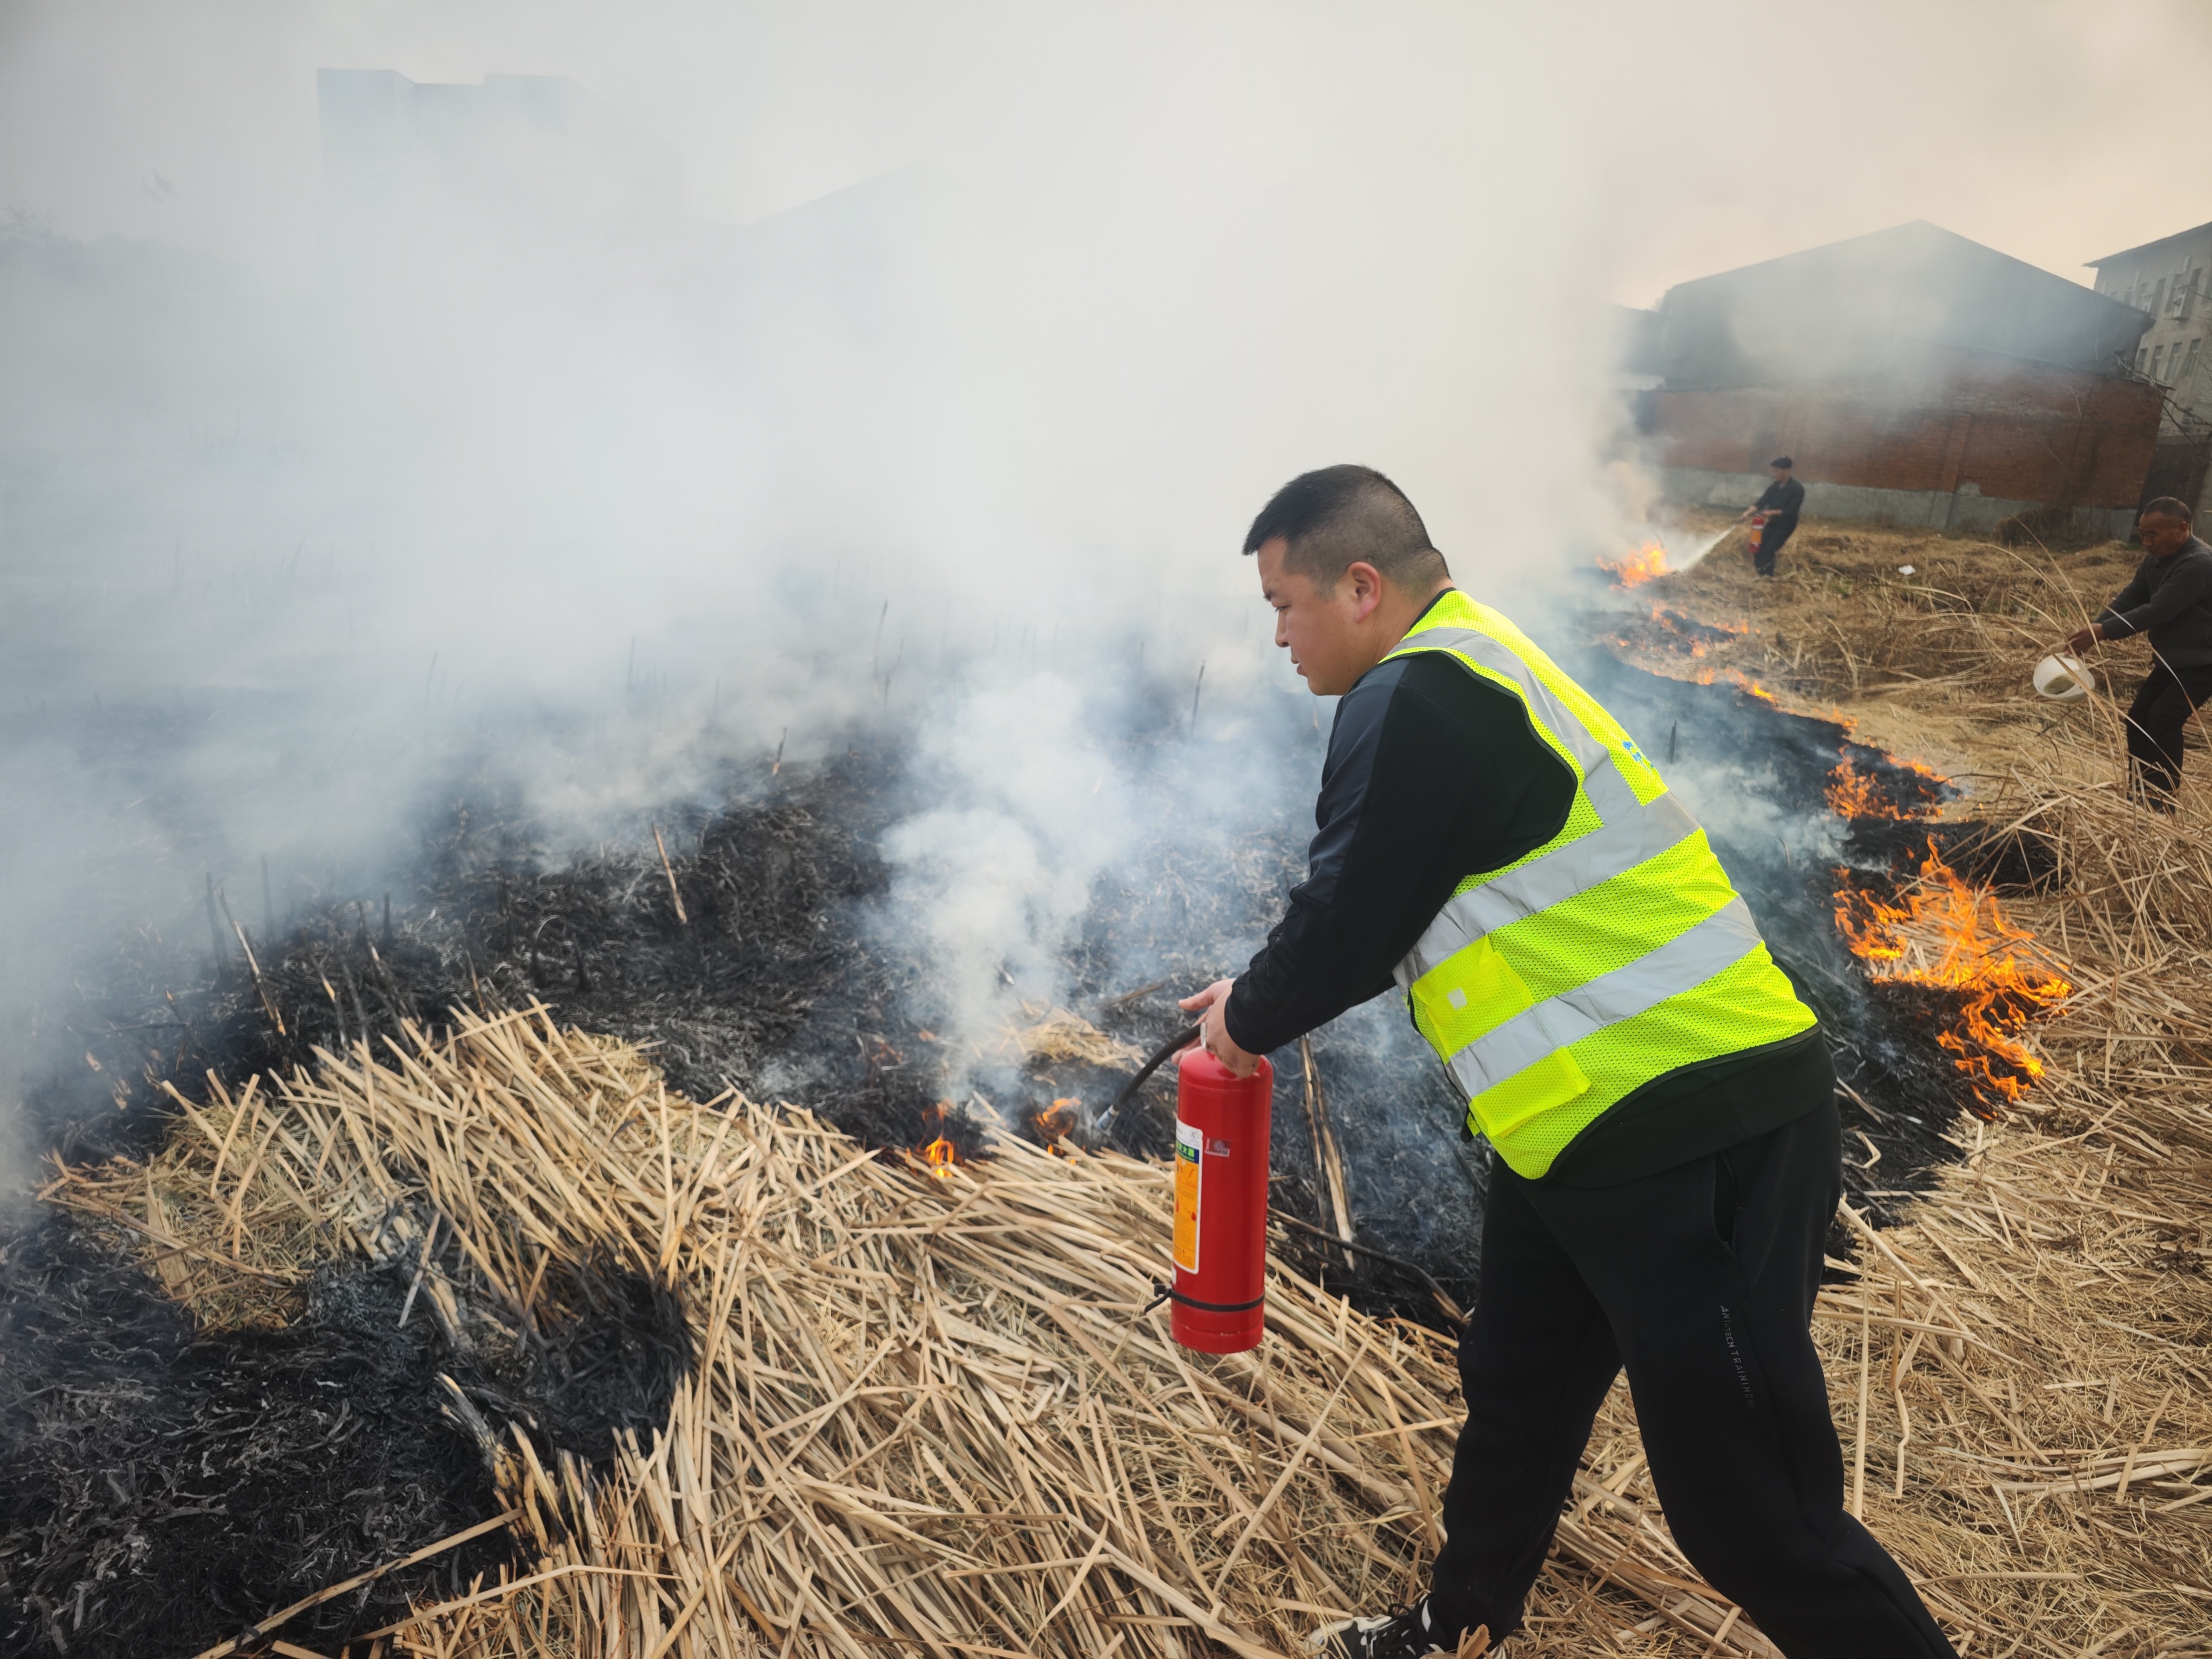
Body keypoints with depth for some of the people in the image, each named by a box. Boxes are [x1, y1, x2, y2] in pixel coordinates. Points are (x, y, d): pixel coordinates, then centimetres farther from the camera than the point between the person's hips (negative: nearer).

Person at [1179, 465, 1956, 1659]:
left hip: (1697, 1147, -11)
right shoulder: (1469, 673, 14)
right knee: (1513, 1396, 25)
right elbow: (1388, 907, 19)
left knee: (1750, 1514, 1)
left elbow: (1350, 919, -17)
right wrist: (1261, 998, 18)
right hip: (1596, 1130, 11)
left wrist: (1253, 1017, 2)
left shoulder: (1418, 702, -20)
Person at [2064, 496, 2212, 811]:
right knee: (2138, 718, 5)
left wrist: (2102, 631, -33)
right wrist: (2092, 629, -15)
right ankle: (2139, 793, 17)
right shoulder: (2156, 559, 2)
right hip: (2170, 659, 9)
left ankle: (2162, 803, -8)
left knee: (2163, 721, -18)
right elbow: (2129, 599, -1)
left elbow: (2156, 611, -32)